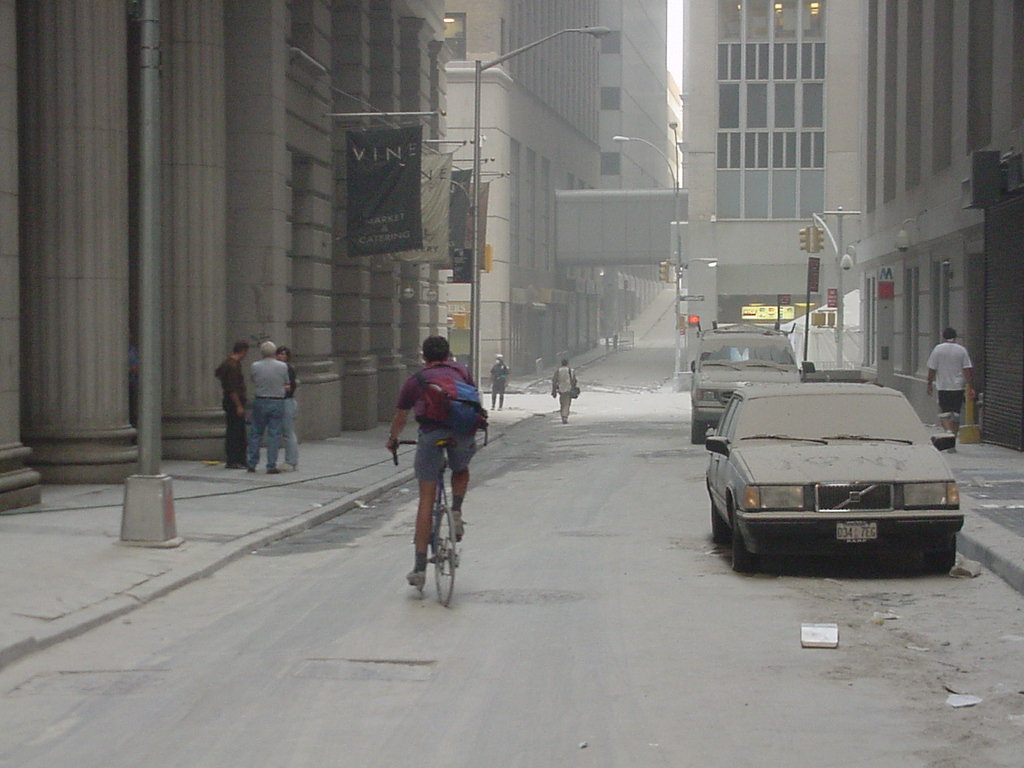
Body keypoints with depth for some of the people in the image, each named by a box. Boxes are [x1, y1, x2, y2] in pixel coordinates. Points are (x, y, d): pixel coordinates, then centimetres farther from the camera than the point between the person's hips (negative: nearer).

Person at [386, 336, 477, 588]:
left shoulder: (415, 381, 22)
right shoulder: (462, 371, 25)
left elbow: (400, 417, 33)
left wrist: (392, 440, 52)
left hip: (430, 434, -1)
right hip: (463, 433, 1)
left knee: (426, 500, 7)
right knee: (461, 471, 35)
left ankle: (420, 568, 6)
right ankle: (456, 512, 8)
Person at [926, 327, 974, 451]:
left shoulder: (938, 349, -3)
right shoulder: (962, 350, 2)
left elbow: (932, 370, -3)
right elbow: (967, 370, -2)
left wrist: (929, 384, 8)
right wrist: (971, 387, 0)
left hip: (943, 387, -2)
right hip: (958, 387, 2)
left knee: (944, 414, 1)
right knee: (956, 415, 10)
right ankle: (953, 443, 13)